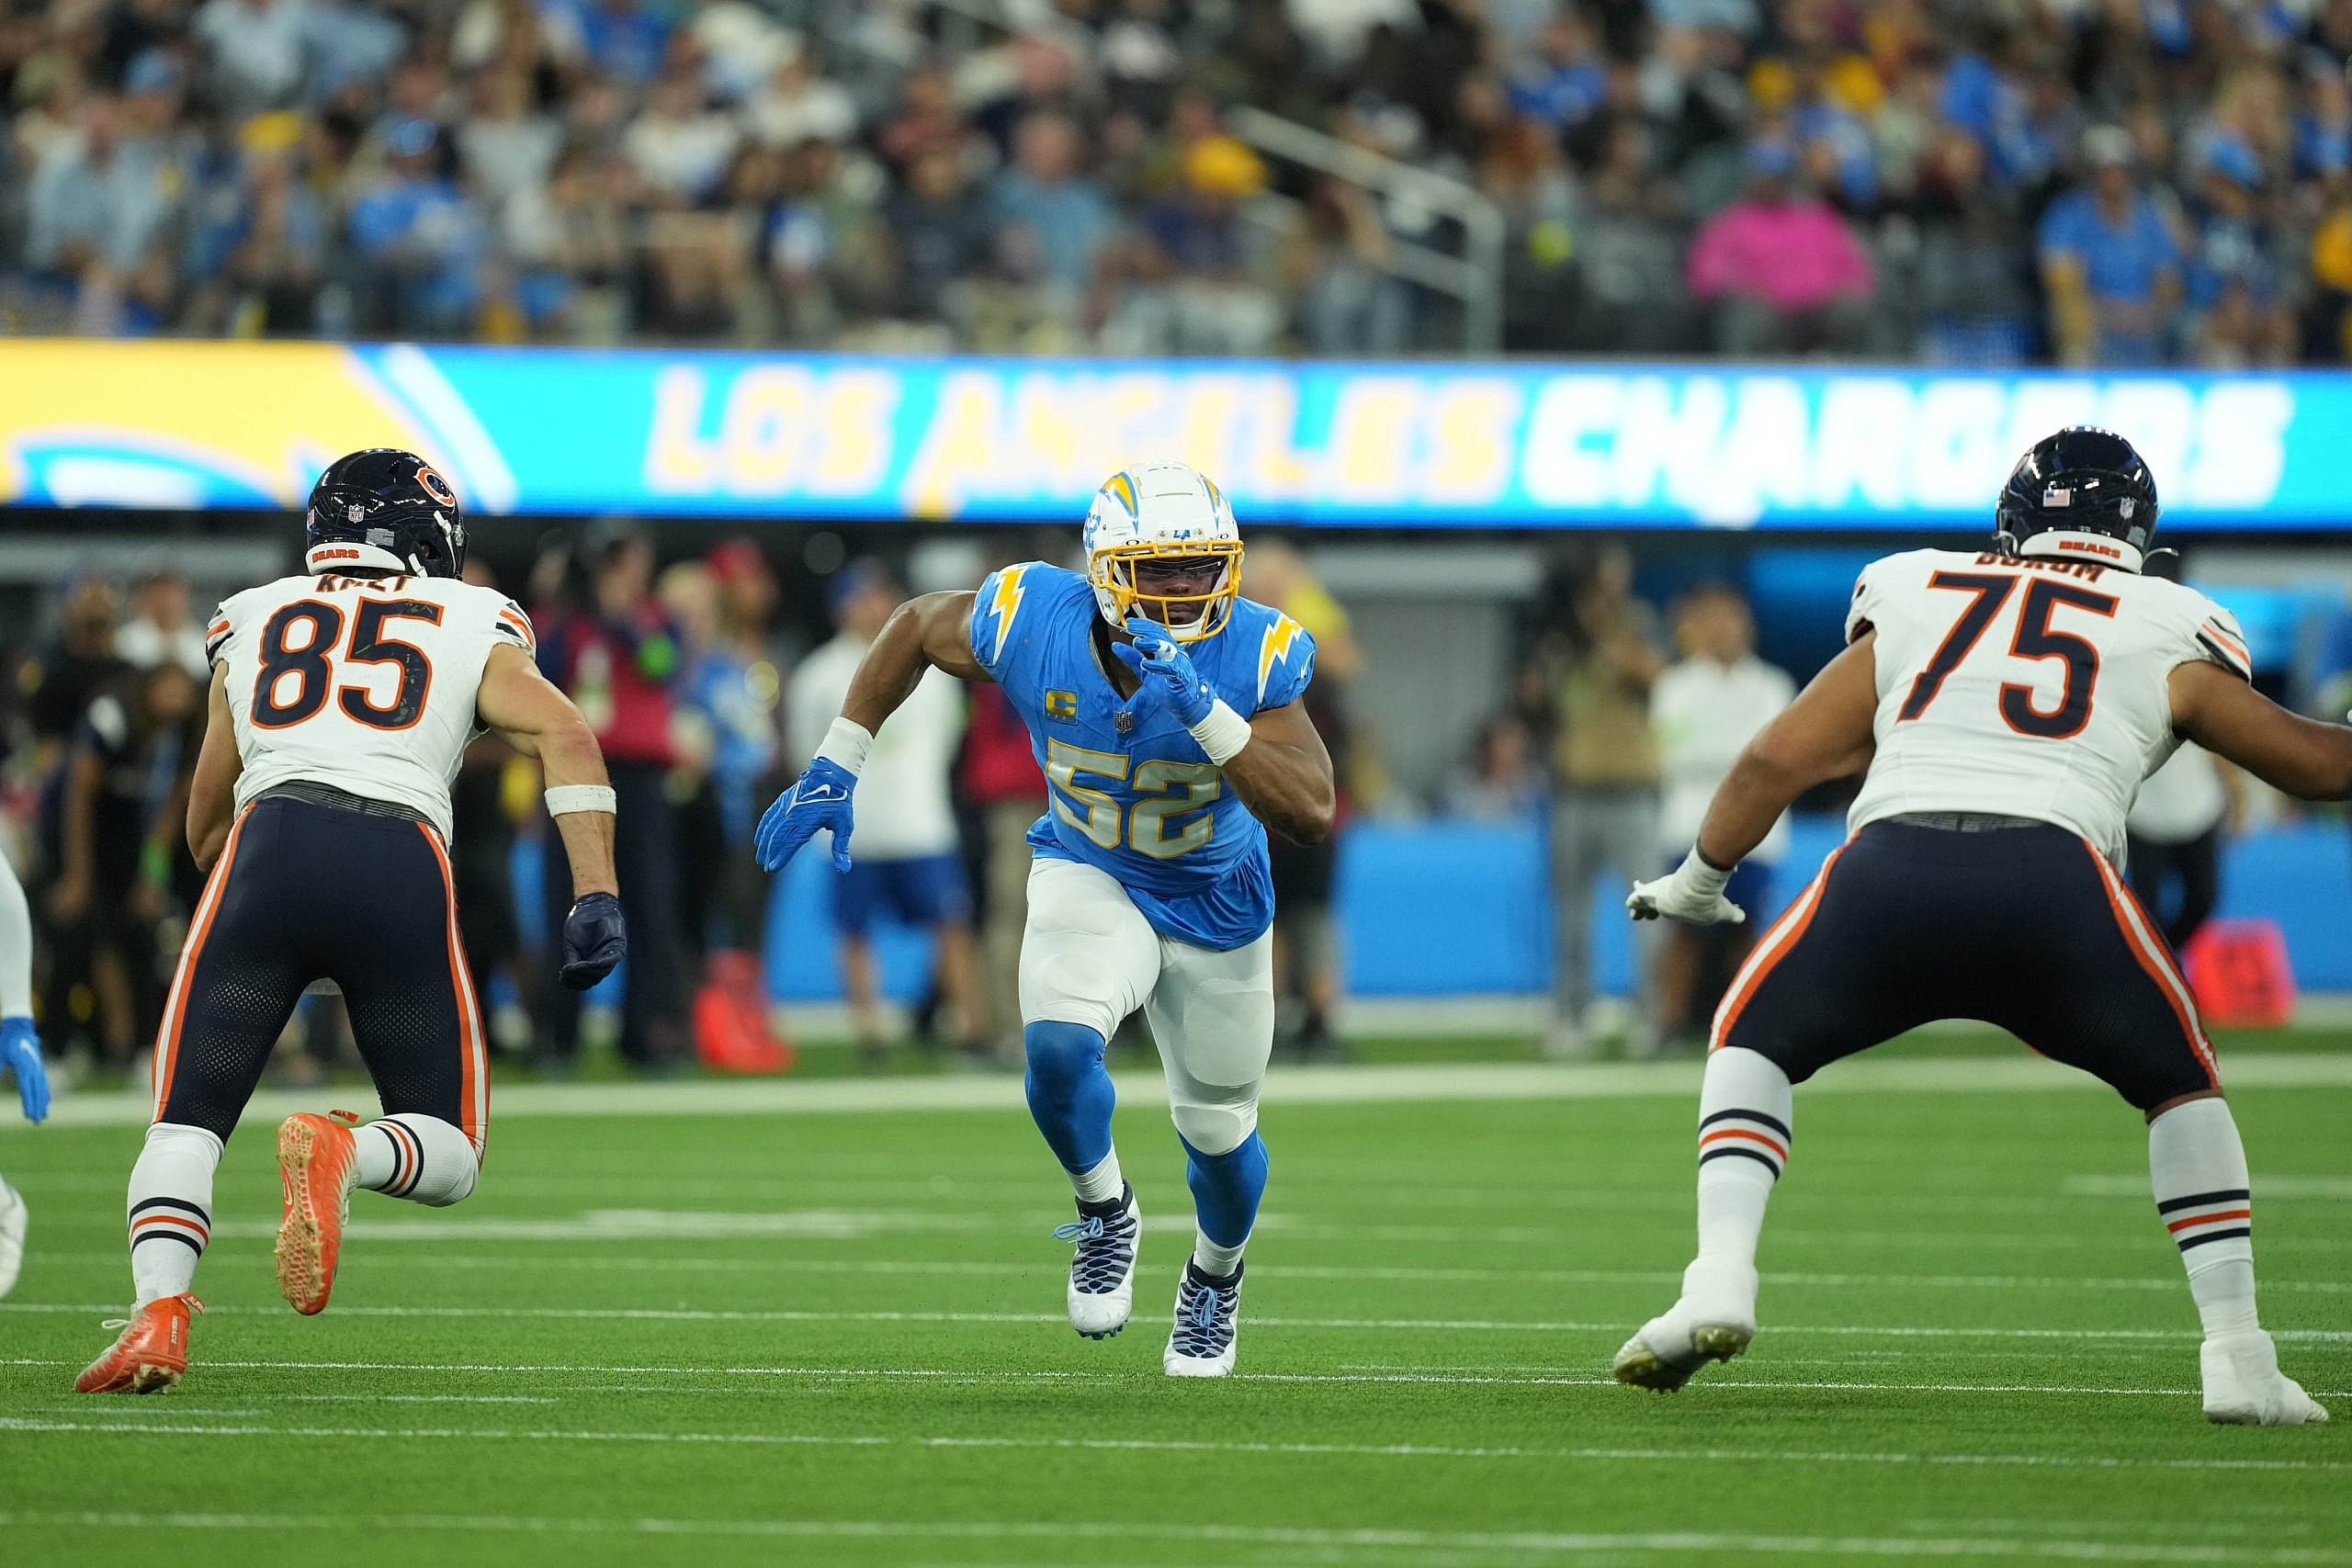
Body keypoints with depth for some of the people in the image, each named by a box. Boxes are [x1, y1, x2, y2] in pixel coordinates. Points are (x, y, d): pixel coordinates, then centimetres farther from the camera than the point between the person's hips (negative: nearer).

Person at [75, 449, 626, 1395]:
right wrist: (596, 898, -2)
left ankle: (160, 1315, -20)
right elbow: (566, 736, 3)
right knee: (449, 1156, 12)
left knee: (186, 1124, 7)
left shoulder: (251, 623, 27)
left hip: (270, 840, 1)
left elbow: (205, 828, 31)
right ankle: (345, 1155, -22)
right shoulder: (474, 627, 22)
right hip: (403, 866, -1)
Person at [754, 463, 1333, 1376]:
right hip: (1089, 877, 0)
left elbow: (1313, 814, -37)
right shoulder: (1031, 624, -26)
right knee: (1057, 1048, -29)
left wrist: (1202, 712, -47)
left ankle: (1215, 1279, 48)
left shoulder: (1253, 657, -30)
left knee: (1219, 1133, 13)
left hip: (1215, 899, 0)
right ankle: (1105, 1216, 3)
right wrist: (836, 768, -4)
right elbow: (916, 625, -4)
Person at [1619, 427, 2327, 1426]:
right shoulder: (2166, 639, 24)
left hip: (1887, 866, 1)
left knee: (1753, 1044, 26)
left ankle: (1721, 1278, 3)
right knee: (2180, 1085, 25)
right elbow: (2315, 763, 31)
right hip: (2054, 876, -1)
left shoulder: (1913, 606, 29)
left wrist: (1698, 880, 45)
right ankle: (2238, 1357, 13)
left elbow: (1779, 758, 30)